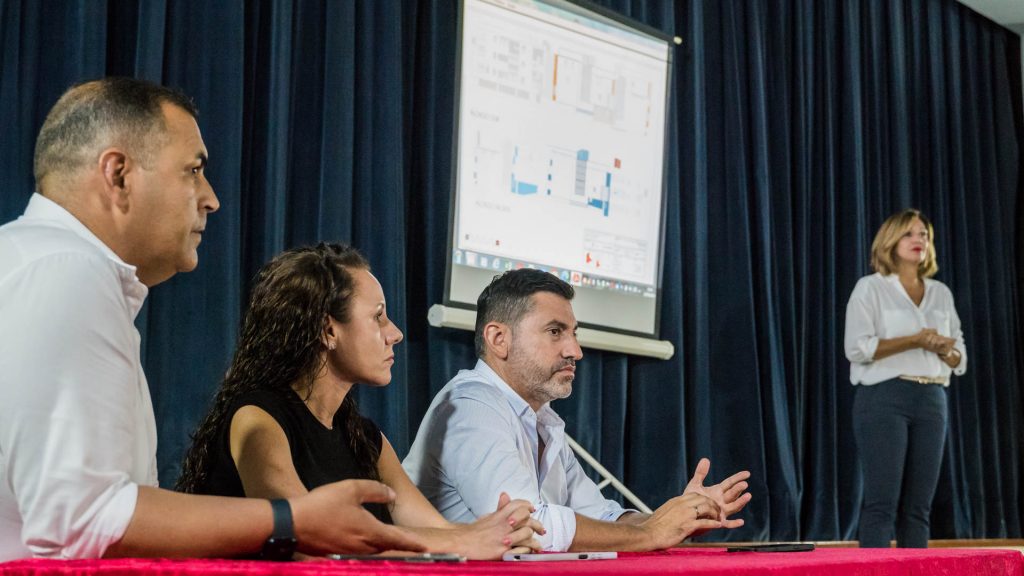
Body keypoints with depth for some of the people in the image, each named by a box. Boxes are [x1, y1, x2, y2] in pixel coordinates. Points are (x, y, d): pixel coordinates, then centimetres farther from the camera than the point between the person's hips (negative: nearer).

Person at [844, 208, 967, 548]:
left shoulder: (941, 293, 17)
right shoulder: (870, 287, 1)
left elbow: (959, 358, 17)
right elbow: (857, 348, -10)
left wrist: (945, 349, -7)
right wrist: (914, 341, -16)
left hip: (931, 401, 5)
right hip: (884, 397, -5)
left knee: (918, 506, 4)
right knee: (882, 501, -10)